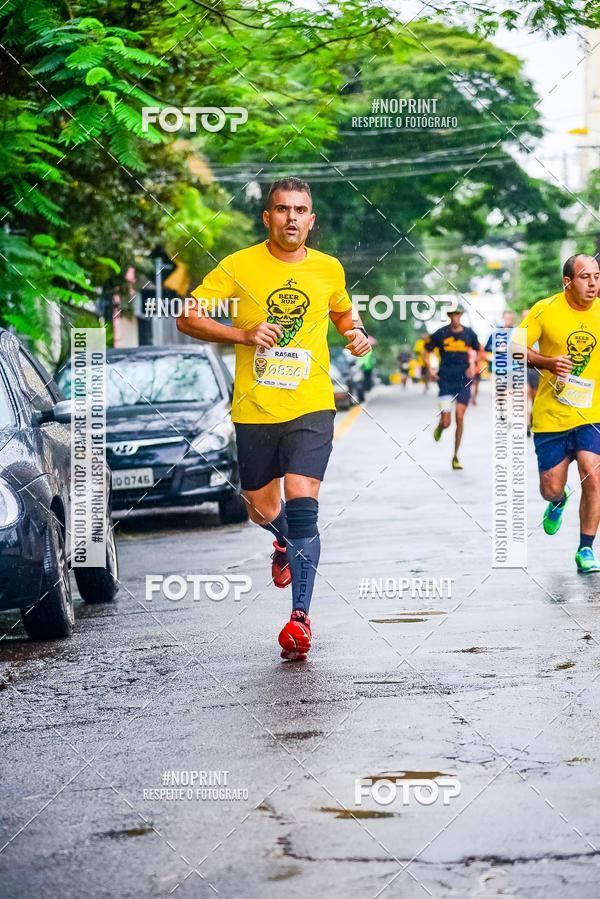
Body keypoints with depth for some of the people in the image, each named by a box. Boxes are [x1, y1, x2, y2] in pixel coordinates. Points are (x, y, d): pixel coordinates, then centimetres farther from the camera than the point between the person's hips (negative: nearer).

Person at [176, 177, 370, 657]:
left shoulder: (329, 269, 6)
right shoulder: (239, 266, -2)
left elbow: (343, 311, 28)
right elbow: (188, 318, -2)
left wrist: (357, 334, 6)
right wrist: (245, 335, -15)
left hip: (311, 406, -1)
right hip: (254, 410, 1)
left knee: (302, 507, -16)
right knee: (262, 510, 13)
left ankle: (301, 617, -15)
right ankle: (285, 543, 50)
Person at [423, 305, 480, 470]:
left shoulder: (469, 333, 4)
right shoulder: (440, 334, -1)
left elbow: (479, 352, 18)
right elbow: (426, 351, 8)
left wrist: (473, 366, 1)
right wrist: (429, 369, -8)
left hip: (463, 381, 1)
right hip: (446, 381, -1)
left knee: (460, 417, -8)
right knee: (446, 422, -7)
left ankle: (456, 457, 3)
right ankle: (440, 427, 34)